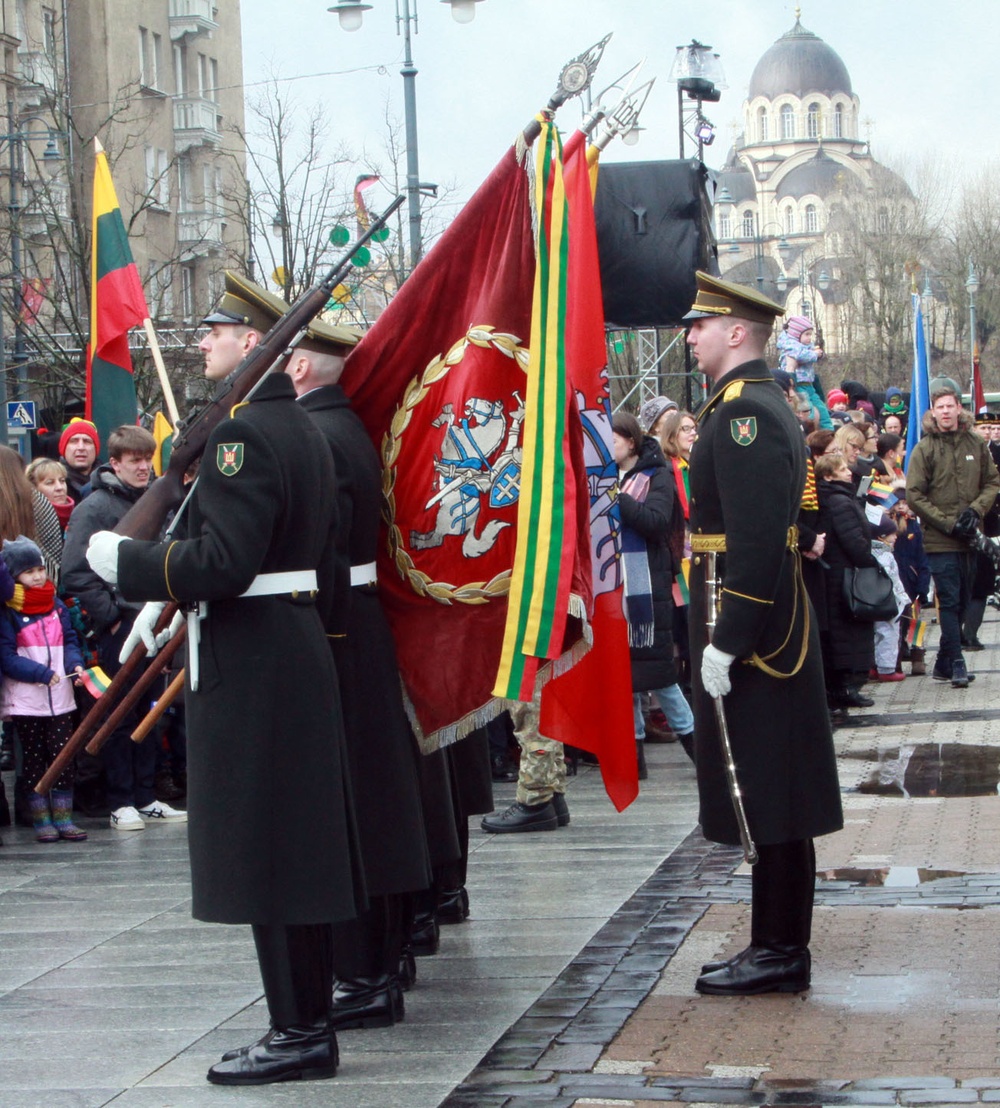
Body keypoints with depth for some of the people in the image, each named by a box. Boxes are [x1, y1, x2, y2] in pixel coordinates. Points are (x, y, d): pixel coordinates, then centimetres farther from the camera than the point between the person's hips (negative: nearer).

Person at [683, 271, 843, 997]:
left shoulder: (744, 412, -16)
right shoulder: (763, 403, 17)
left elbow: (754, 539, -23)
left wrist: (725, 642, -22)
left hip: (749, 621, -10)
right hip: (773, 625, 10)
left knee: (766, 797, -4)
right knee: (771, 795, 13)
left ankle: (780, 955, 2)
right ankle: (779, 947, 19)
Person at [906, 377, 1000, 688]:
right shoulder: (924, 448, -4)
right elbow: (914, 496, -7)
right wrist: (947, 523, -12)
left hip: (969, 538, 4)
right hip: (940, 541, -4)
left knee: (960, 603, 9)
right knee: (949, 601, -8)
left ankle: (943, 664, 19)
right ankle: (956, 664, -7)